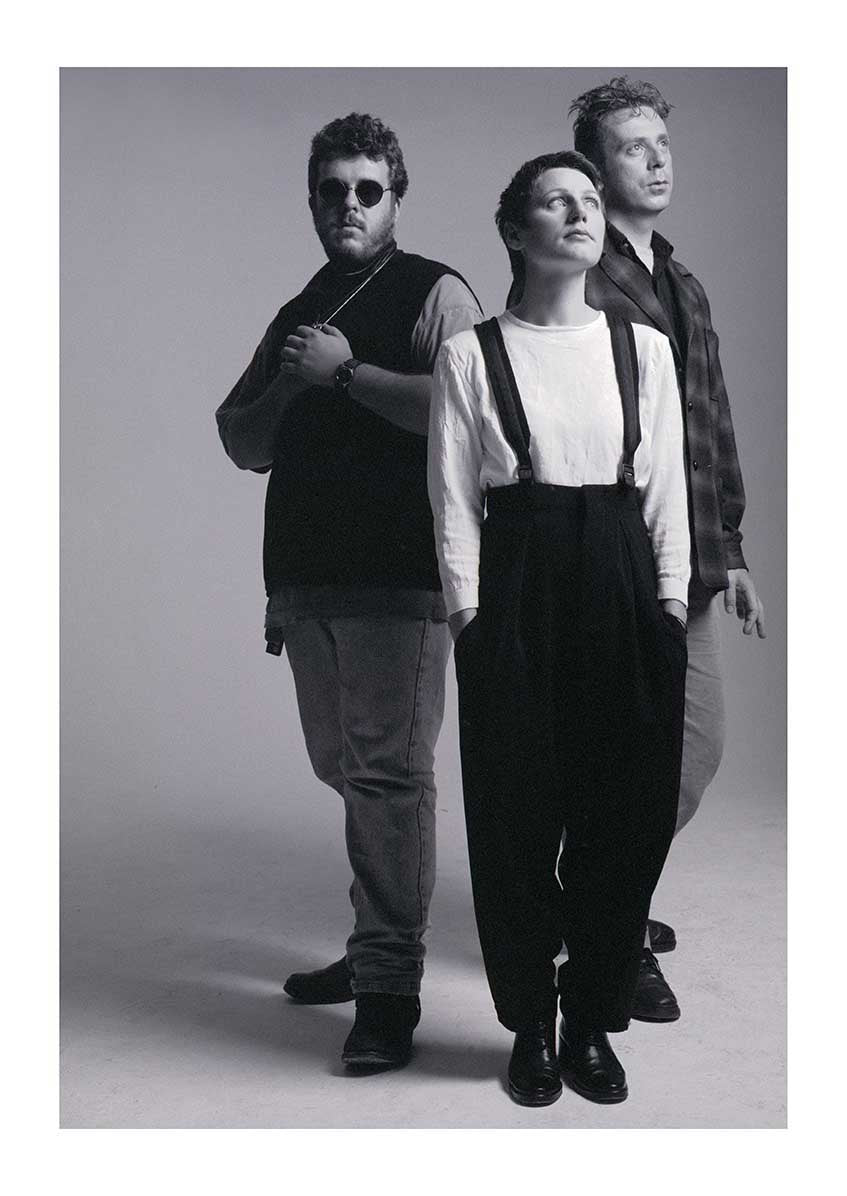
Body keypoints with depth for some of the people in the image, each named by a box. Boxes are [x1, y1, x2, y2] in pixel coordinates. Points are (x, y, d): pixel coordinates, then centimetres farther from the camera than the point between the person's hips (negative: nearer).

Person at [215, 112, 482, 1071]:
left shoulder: (435, 294, 0)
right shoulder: (298, 315, 21)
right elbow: (242, 444, 18)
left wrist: (344, 371, -14)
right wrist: (290, 380, 0)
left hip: (399, 577, -7)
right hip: (306, 576, 7)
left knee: (388, 771, -8)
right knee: (345, 769, 14)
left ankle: (390, 989, 0)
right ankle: (377, 948, 29)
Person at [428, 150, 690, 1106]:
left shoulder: (643, 347, 9)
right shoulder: (471, 354, 2)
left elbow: (666, 486, 8)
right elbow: (454, 497, 0)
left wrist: (671, 598, 2)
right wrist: (467, 608, -6)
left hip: (623, 585, 3)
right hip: (516, 585, -2)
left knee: (628, 811, 5)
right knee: (517, 812, 4)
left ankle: (592, 1022, 23)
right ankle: (530, 1024, 22)